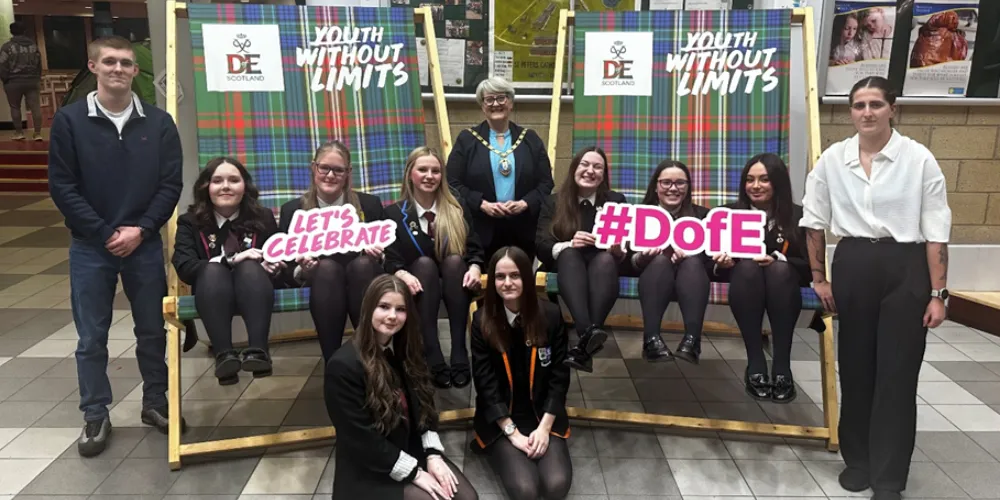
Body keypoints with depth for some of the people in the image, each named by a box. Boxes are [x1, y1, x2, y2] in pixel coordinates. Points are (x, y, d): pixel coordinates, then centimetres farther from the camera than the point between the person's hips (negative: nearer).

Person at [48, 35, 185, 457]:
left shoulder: (159, 123, 0)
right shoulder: (69, 121, -3)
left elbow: (171, 185, -1)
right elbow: (62, 187, -5)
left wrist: (140, 229, -11)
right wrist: (105, 234, -11)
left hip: (145, 244, 1)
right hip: (90, 247, -1)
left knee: (153, 330, 10)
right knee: (91, 337, 7)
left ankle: (155, 403, 27)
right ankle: (96, 416, 21)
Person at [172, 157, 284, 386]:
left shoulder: (263, 218, 11)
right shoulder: (190, 222, 7)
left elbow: (280, 260, 7)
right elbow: (185, 268, -8)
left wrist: (274, 267, -18)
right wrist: (230, 260, -23)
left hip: (253, 290, 1)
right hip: (211, 294, 0)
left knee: (250, 268, -33)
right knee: (213, 270, -34)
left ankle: (258, 350, -51)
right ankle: (224, 355, -50)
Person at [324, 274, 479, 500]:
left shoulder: (406, 350, 3)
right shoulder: (343, 365, -20)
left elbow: (424, 407, 7)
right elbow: (361, 439, -20)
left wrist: (433, 455, -7)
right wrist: (415, 472, -17)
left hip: (415, 450, 6)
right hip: (370, 471, -6)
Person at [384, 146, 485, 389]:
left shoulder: (458, 210, 9)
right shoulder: (394, 213, 4)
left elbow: (474, 249, 3)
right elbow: (391, 258, -6)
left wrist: (475, 267, -20)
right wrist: (403, 274, -28)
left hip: (454, 285, 1)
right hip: (418, 287, -1)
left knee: (454, 260, -30)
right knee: (425, 262, -32)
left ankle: (460, 353, -37)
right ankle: (433, 359, -43)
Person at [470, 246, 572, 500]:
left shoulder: (551, 315, -6)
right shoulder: (482, 321, -8)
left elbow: (559, 376, -3)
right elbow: (485, 383, -8)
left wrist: (544, 427, -11)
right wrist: (513, 432, -13)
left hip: (544, 416, 2)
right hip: (499, 421, -1)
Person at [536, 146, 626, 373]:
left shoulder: (616, 201, 11)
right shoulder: (553, 202, 8)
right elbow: (541, 247, -4)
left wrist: (619, 250, -22)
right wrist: (569, 244, -25)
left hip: (604, 265, 1)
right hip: (566, 265, 0)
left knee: (606, 258, -35)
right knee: (570, 254, -35)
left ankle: (584, 344, -53)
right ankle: (587, 332, -59)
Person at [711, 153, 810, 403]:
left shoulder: (798, 216, 1)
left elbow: (810, 266, -5)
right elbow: (713, 261, 0)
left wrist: (777, 260, -23)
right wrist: (723, 262, -24)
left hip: (782, 282, 0)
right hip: (744, 280, 0)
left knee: (779, 269, -33)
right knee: (748, 266, -32)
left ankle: (782, 366, -35)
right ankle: (755, 365, -35)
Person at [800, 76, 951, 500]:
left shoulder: (919, 159, -6)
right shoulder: (833, 159, 2)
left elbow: (936, 232, -5)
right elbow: (815, 221, 9)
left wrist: (938, 294, -7)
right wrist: (818, 278, 8)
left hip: (905, 269, -2)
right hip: (852, 266, 3)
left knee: (897, 374, 1)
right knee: (855, 368, 12)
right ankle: (858, 459, 29)